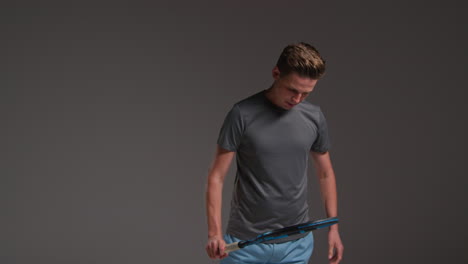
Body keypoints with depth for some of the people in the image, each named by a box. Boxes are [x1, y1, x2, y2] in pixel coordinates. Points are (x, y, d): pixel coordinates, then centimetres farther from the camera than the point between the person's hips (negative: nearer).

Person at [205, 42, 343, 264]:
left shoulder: (314, 117, 0)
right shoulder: (243, 114, -12)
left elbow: (325, 173, 13)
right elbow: (217, 176, -11)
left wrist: (333, 227, 9)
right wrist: (214, 232, -22)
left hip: (295, 243, 3)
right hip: (245, 242, -3)